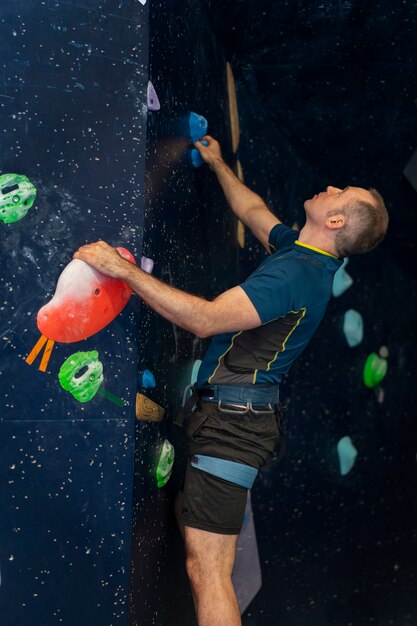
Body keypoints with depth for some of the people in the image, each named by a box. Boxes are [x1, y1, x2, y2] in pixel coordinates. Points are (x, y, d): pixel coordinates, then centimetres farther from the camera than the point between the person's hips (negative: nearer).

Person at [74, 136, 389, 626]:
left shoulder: (296, 272, -18)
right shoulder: (298, 252, 12)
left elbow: (205, 318, -26)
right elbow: (252, 210, 32)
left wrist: (124, 269, -23)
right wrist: (217, 164, 44)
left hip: (233, 420, -10)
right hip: (232, 414, 10)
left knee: (206, 571, -9)